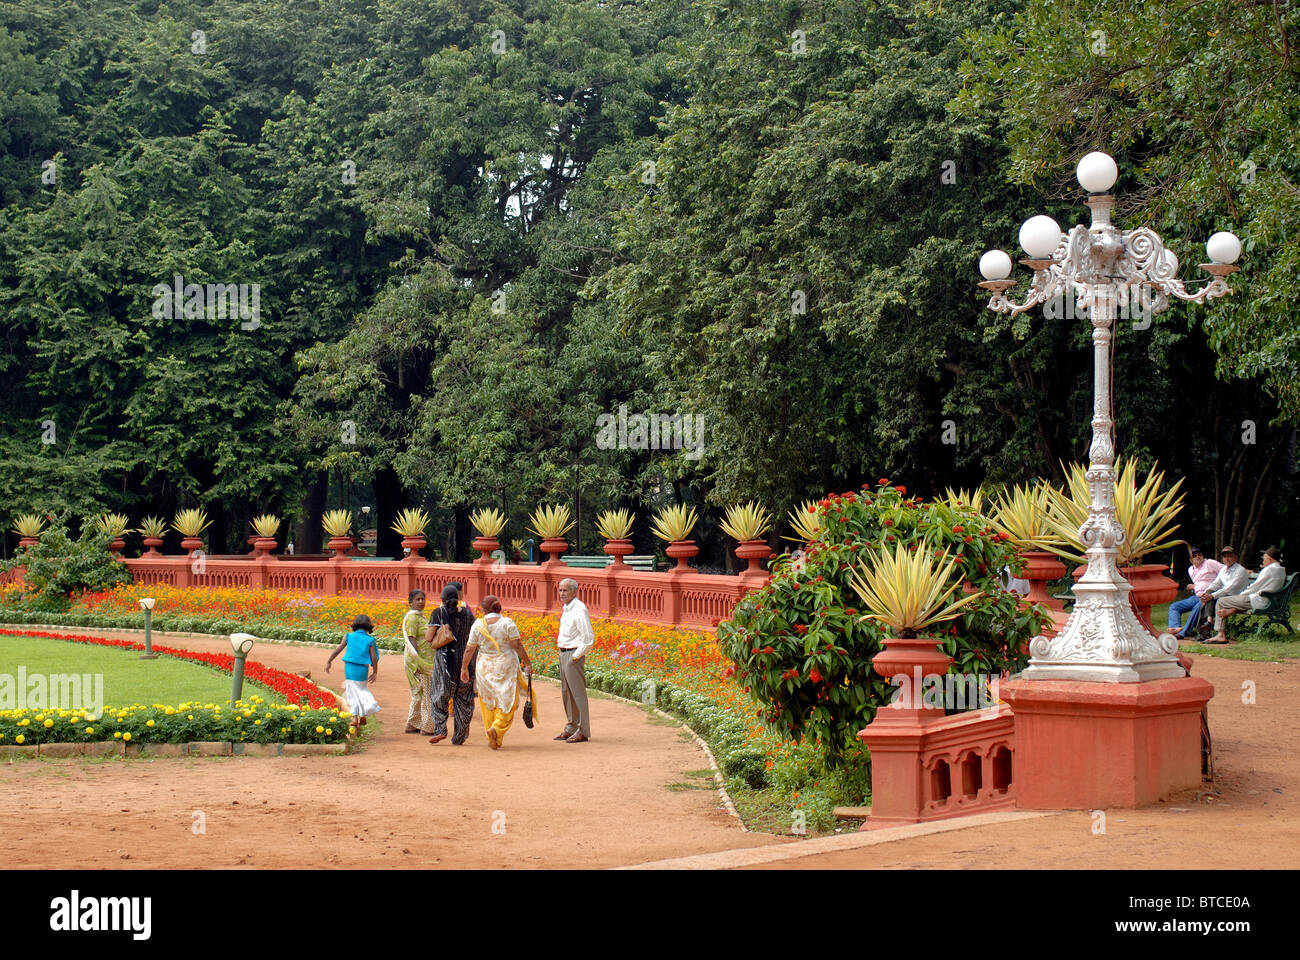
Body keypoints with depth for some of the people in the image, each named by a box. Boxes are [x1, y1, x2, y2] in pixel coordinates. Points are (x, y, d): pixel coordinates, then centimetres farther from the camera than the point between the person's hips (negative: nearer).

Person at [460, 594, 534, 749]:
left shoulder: (478, 625, -3)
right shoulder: (507, 623, -9)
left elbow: (469, 650, 1)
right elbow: (517, 646, -11)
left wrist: (464, 669, 10)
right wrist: (528, 663, -3)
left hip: (485, 668, 2)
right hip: (506, 666, -2)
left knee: (488, 702, 11)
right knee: (507, 701, 4)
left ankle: (493, 740, 11)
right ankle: (497, 729, -19)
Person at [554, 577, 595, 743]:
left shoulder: (579, 610, -17)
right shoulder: (566, 609, 13)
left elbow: (588, 639, -20)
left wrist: (576, 657, -16)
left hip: (574, 655, -10)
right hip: (564, 654, 10)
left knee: (577, 693, -6)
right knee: (566, 692, 15)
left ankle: (582, 731, -3)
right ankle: (571, 728, 25)